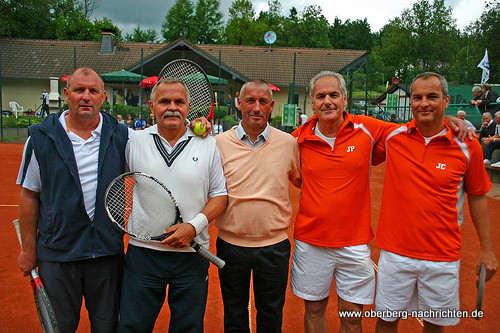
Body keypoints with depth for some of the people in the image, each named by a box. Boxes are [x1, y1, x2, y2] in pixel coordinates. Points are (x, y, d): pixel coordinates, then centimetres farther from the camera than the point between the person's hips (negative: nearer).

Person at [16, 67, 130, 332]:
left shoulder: (120, 135, -1)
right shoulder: (41, 137, -3)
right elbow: (29, 195, 1)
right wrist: (29, 249, 2)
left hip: (107, 250, 1)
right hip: (57, 252, 0)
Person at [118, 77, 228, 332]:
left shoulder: (208, 144, 0)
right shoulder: (134, 142, 2)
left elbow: (220, 195, 1)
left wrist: (194, 226, -12)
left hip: (192, 254, 0)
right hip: (143, 252, 0)